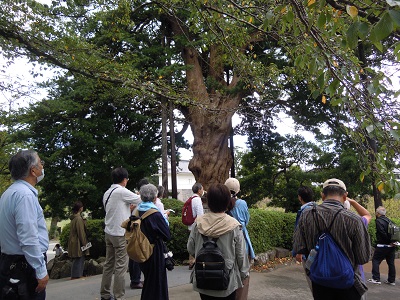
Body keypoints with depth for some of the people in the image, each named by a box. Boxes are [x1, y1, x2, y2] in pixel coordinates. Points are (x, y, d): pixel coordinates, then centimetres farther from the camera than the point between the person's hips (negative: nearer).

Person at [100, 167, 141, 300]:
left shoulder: (107, 193, 10)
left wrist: (128, 206, 19)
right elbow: (141, 200, -9)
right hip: (120, 234, -8)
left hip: (109, 232, 8)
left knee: (109, 264, 15)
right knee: (121, 266, -1)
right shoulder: (122, 191, -14)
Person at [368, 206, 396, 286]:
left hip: (382, 246, -7)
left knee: (375, 260, 3)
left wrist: (389, 241, -12)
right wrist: (391, 241, 8)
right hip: (391, 246, 7)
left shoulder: (378, 221, -12)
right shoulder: (389, 220, 11)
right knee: (391, 263, 14)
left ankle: (376, 279, 1)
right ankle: (392, 280, 20)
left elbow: (382, 233, -21)